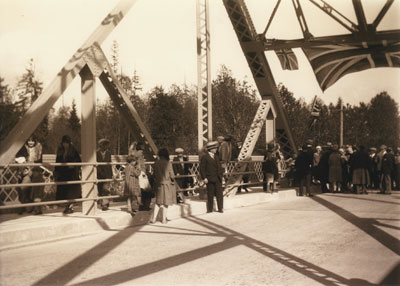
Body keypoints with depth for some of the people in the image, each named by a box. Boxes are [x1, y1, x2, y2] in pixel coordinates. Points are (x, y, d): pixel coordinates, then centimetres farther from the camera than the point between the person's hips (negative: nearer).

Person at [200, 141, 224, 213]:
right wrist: (204, 178, -14)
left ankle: (220, 208, 8)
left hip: (218, 179, 5)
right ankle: (210, 209, 12)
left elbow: (219, 167, 21)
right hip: (210, 179, -5)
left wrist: (221, 174, 8)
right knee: (210, 195, 2)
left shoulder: (216, 157, 15)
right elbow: (202, 168, -8)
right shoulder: (205, 157, -5)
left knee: (219, 194, 3)